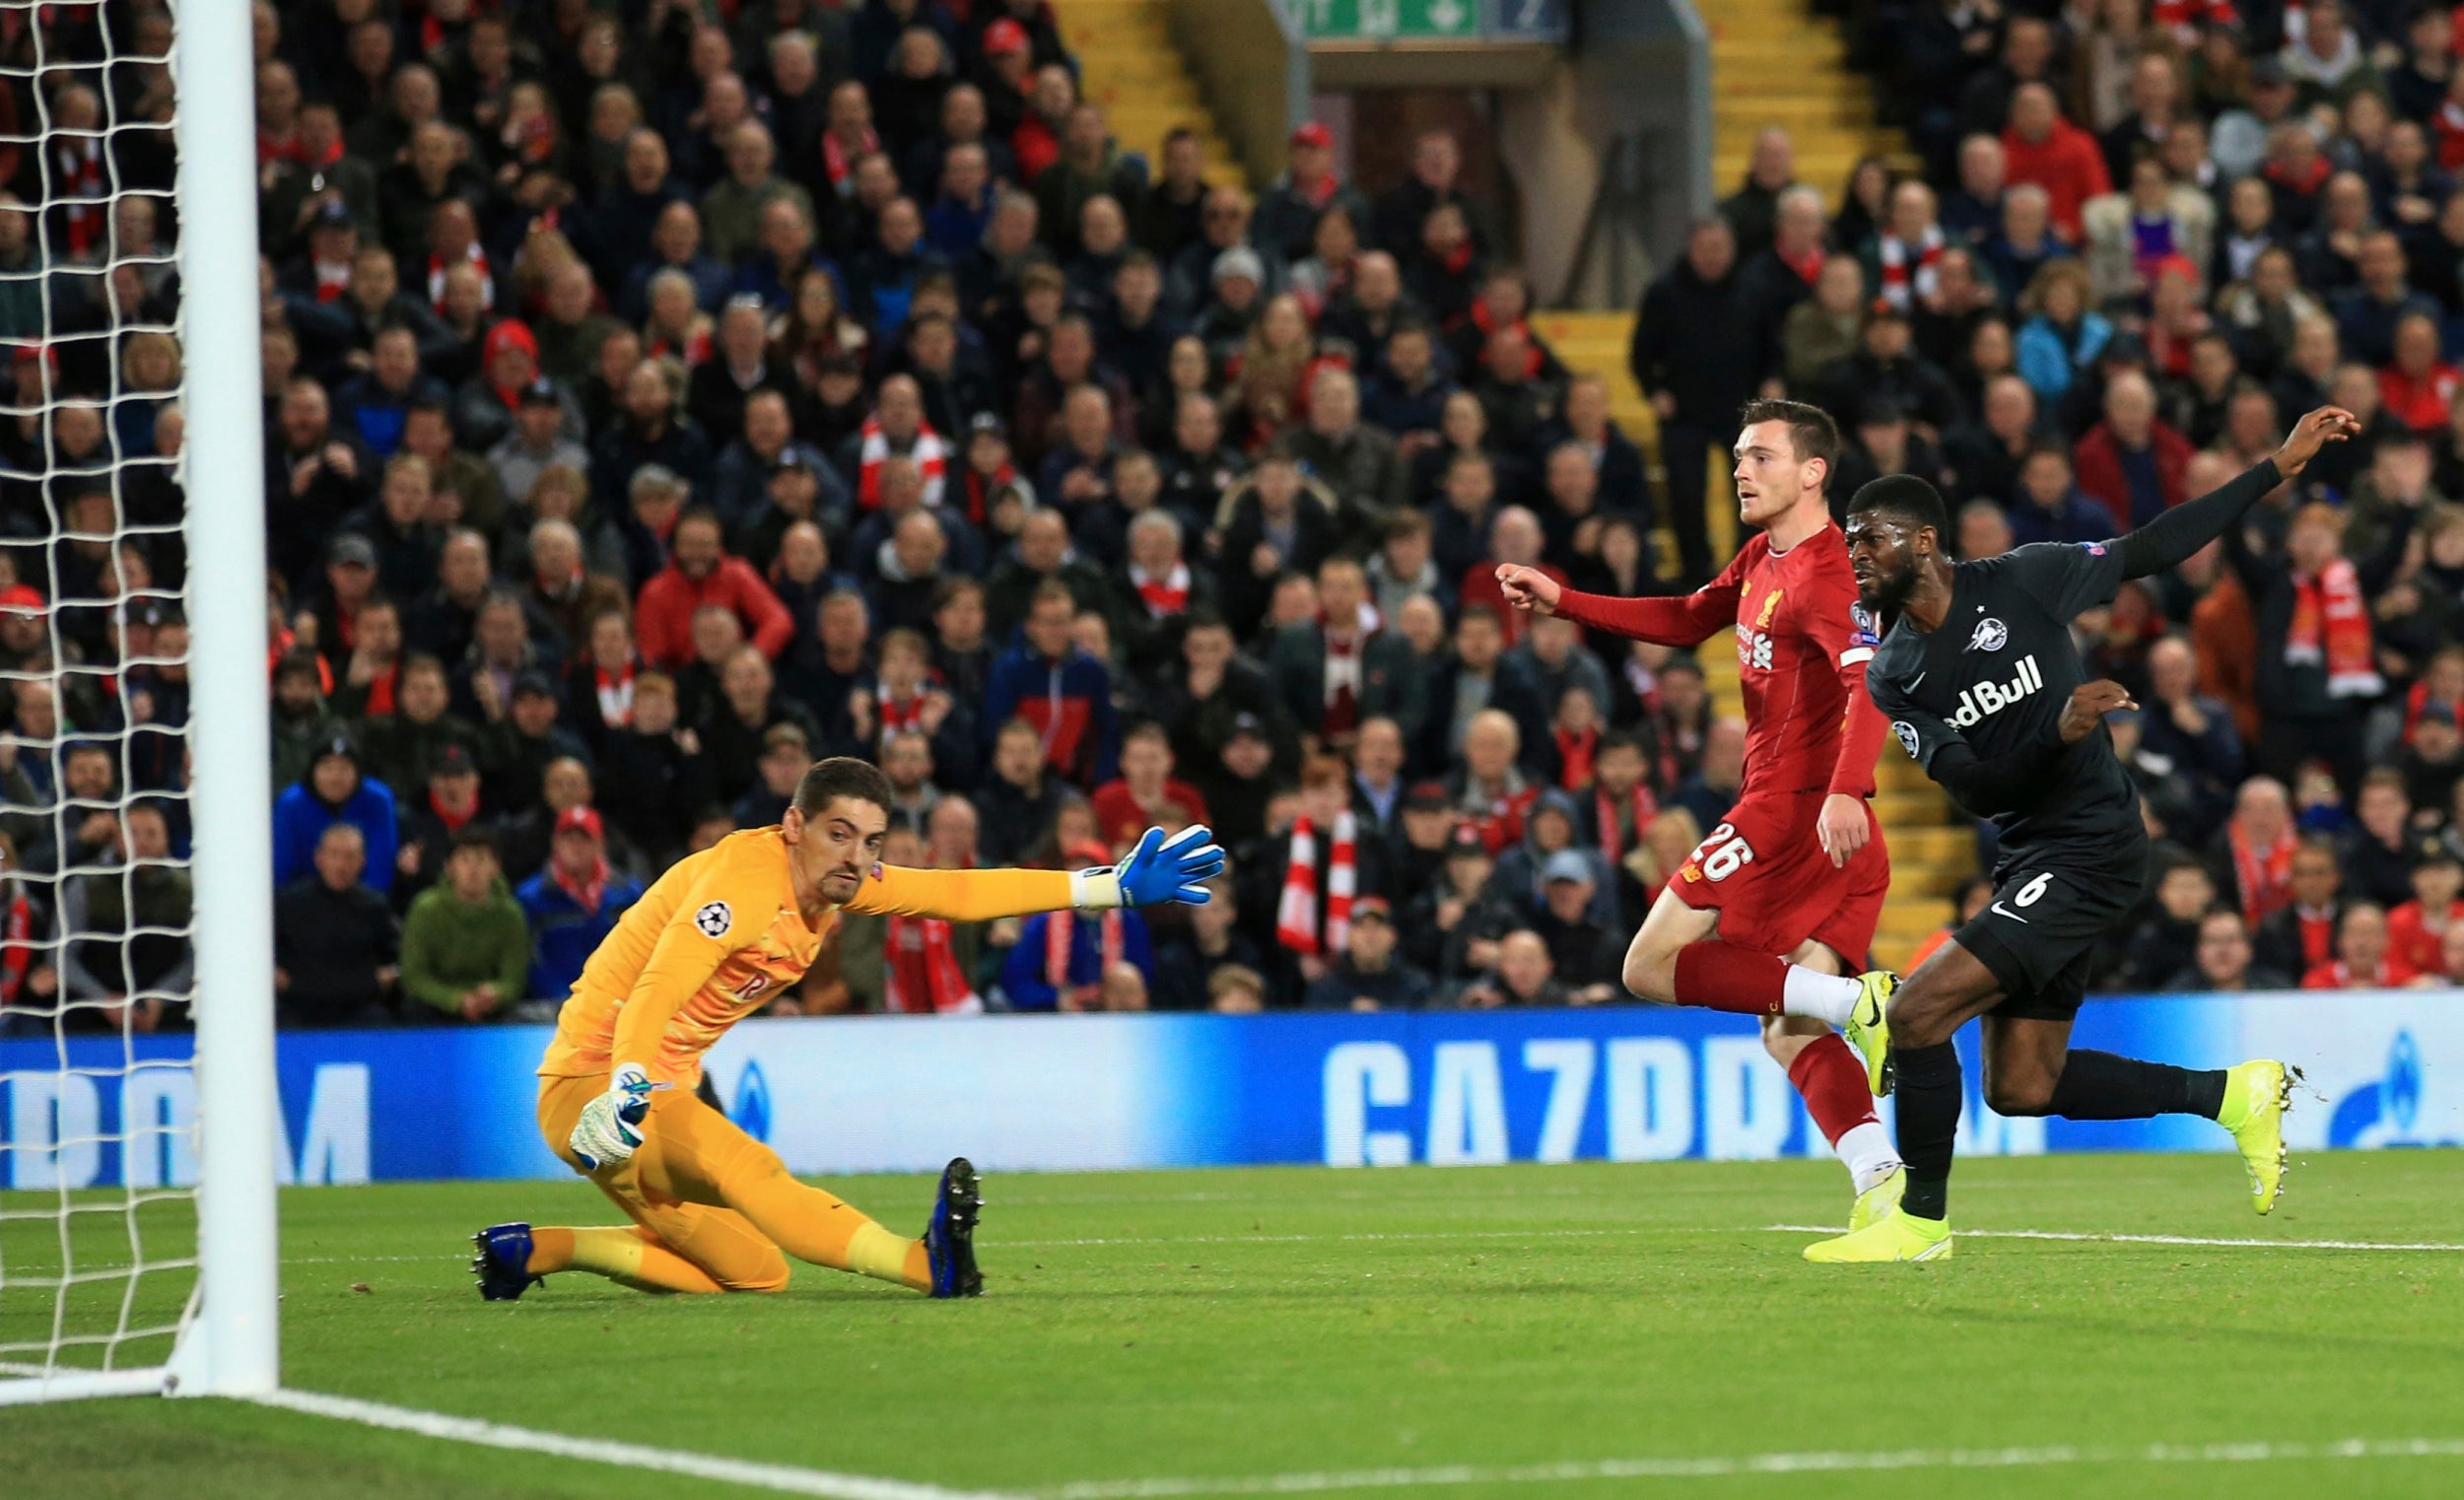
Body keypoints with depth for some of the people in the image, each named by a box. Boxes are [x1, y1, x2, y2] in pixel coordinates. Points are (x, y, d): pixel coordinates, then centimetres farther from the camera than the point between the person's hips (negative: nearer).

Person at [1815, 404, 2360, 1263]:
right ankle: (2230, 1095, 18)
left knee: (1915, 1014, -16)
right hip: (2028, 857, 7)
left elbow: (2154, 550, 1)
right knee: (2020, 1088, 6)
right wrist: (2060, 735, -25)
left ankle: (1921, 1221, -2)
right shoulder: (1891, 678, 3)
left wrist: (2279, 468, 1)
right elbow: (1973, 788, -6)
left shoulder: (2021, 582, -8)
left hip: (2087, 847, -7)